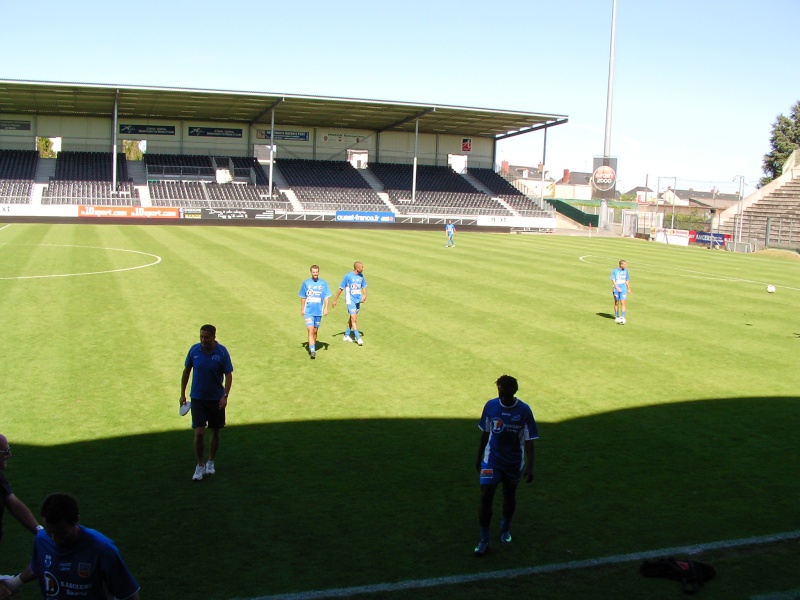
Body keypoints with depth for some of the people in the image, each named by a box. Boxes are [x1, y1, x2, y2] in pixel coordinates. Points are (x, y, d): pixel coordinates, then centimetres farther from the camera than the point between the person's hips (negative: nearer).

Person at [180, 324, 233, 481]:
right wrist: (183, 394, 6)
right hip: (197, 398, 0)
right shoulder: (194, 350, -7)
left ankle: (210, 462, 30)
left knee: (215, 432, 11)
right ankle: (200, 465, 9)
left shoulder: (222, 352, -12)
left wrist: (225, 396, -19)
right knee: (199, 433, -8)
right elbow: (186, 371, 5)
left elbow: (228, 375, -8)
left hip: (216, 398, 0)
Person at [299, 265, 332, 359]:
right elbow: (303, 297, 11)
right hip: (308, 311, -1)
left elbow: (326, 297, 2)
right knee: (310, 330, -12)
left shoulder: (323, 283, 2)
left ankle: (312, 347, 30)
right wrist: (302, 309, 12)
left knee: (315, 331, 12)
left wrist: (326, 308, -9)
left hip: (319, 311, 1)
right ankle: (312, 351, -16)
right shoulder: (306, 283, 2)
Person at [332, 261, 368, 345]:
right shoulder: (348, 276, -13)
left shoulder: (361, 276, 4)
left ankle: (346, 335, 27)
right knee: (354, 319, -11)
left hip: (358, 300, 6)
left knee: (352, 318, 15)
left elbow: (364, 286, 15)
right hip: (350, 300, -6)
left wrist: (364, 295, -4)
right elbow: (341, 288, -6)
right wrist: (335, 300, -2)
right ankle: (358, 338, -12)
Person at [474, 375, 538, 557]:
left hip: (514, 463, 0)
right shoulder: (490, 406, -8)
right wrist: (479, 457, 10)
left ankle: (505, 529, 43)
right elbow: (485, 433, 4)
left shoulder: (524, 410, -14)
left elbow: (529, 441, -9)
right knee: (485, 497, -10)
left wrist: (529, 466, -14)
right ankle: (484, 540, 0)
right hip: (492, 460, 0)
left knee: (509, 496, 17)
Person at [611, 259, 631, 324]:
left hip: (623, 290, 2)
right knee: (616, 303, 9)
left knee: (623, 303, -10)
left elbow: (627, 280, 15)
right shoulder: (614, 271, -5)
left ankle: (622, 317, -12)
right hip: (616, 290, -2)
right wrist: (617, 288, -25)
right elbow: (613, 280, -12)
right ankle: (617, 317, 22)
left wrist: (629, 289, 17)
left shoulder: (625, 271, 6)